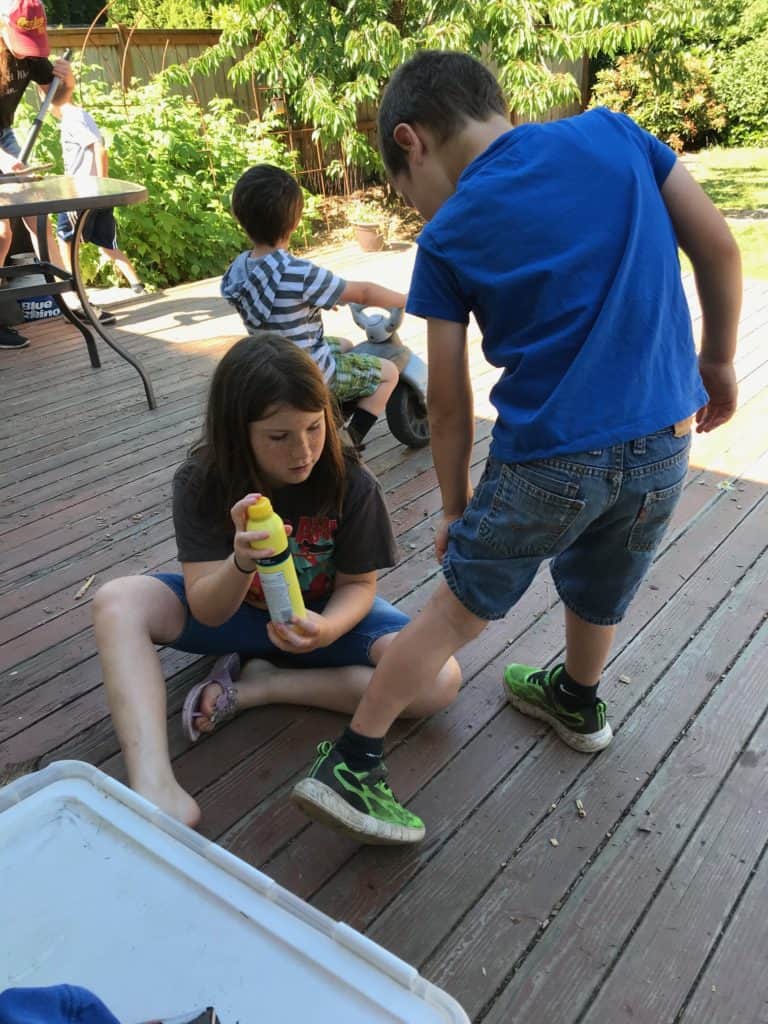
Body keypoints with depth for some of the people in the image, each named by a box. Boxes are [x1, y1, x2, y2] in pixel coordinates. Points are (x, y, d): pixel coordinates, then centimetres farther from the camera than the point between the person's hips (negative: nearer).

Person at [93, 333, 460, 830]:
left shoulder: (352, 485, -23)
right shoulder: (202, 482, -21)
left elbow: (358, 584, -12)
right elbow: (207, 612, -22)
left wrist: (325, 629, -35)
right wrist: (241, 563, -45)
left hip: (325, 615, 0)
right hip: (236, 609, 1)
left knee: (441, 680, -25)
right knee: (117, 602, -24)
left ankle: (256, 685, -16)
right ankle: (157, 791, -36)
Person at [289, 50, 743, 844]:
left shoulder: (448, 237, -4)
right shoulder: (615, 134, 2)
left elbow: (447, 401, -2)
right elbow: (719, 249, 4)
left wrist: (455, 508, 11)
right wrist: (717, 361, 17)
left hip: (547, 458, -3)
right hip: (663, 447, 4)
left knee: (456, 613, 12)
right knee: (597, 594, 28)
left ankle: (351, 763, 17)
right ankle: (578, 703, 52)